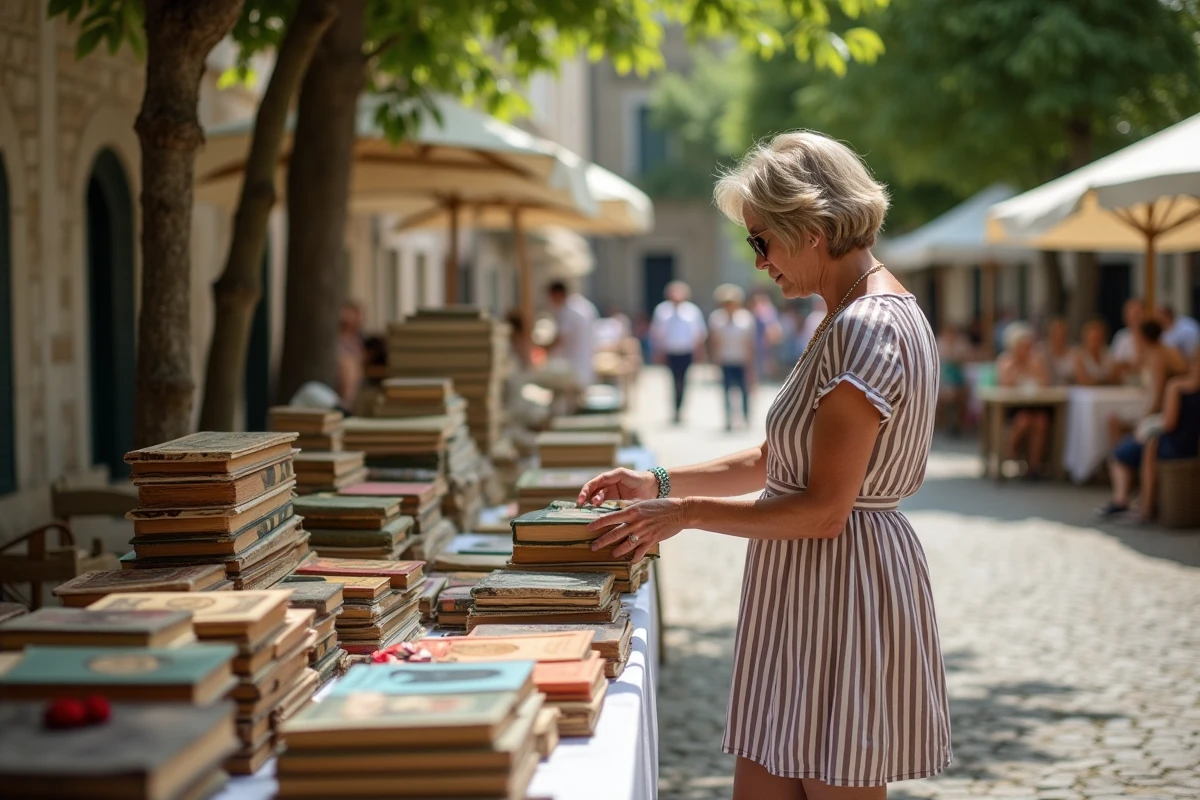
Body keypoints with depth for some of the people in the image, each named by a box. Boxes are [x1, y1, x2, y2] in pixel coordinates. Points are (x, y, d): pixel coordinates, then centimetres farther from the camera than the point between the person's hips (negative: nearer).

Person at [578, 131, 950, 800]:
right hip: (806, 599, 10)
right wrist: (659, 483, 13)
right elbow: (777, 462, 19)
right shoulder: (865, 314, 14)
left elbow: (823, 511, -21)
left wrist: (687, 512, -13)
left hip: (841, 598, -10)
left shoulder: (867, 329, -19)